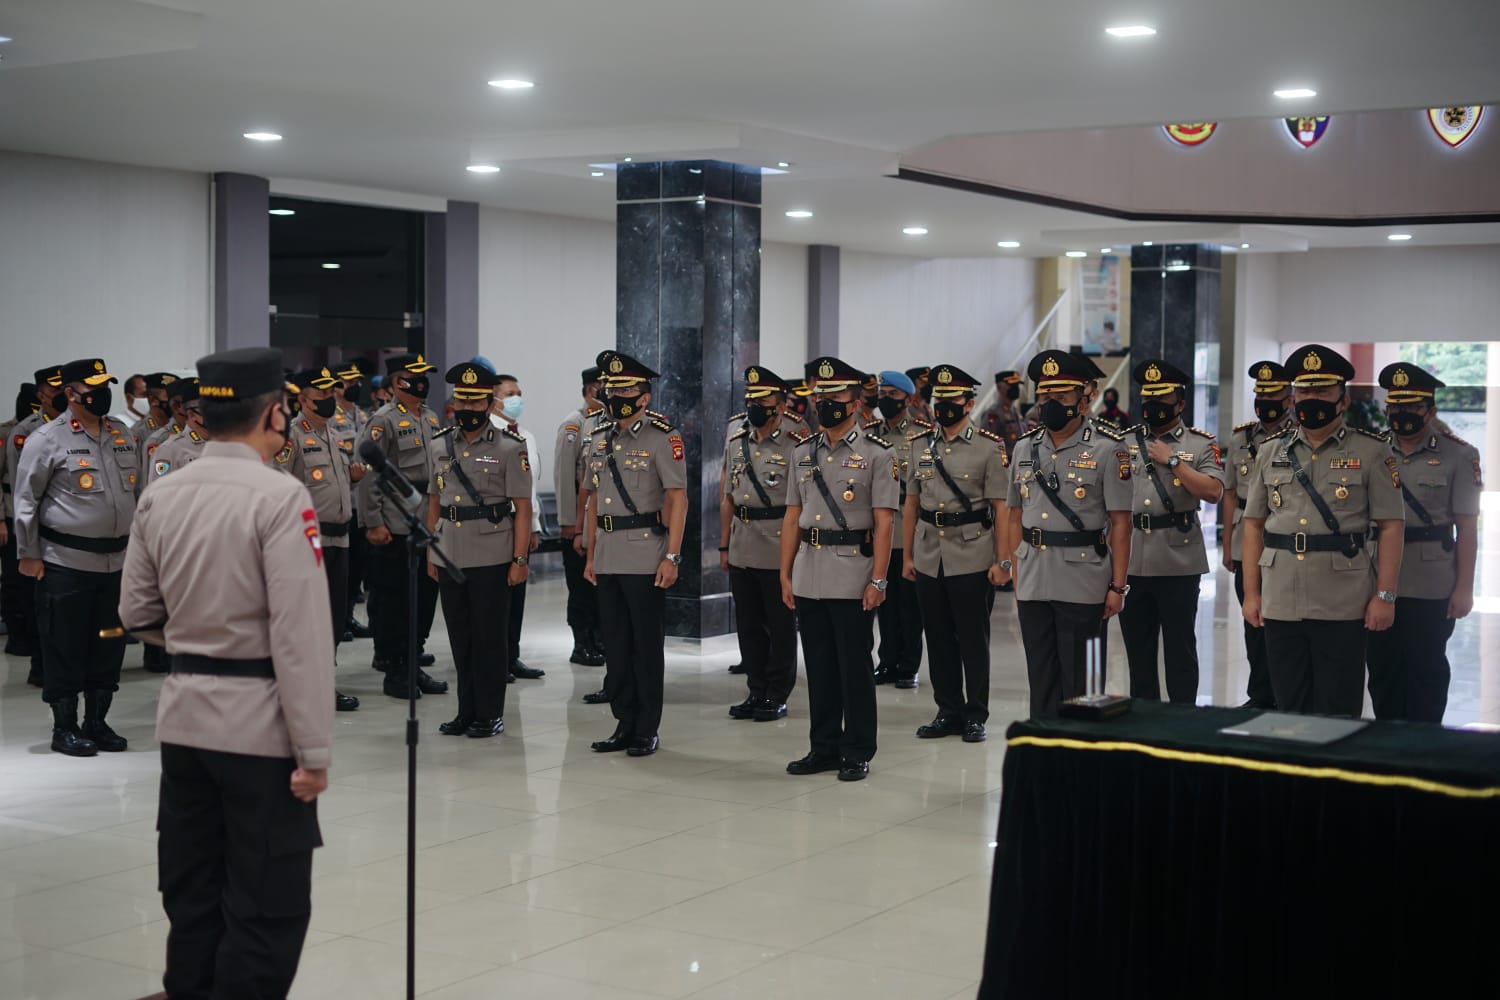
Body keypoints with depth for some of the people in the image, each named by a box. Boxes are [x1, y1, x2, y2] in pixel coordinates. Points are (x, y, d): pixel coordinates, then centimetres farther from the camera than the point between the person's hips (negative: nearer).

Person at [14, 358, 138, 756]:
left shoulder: (123, 435, 11)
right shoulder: (47, 439, -7)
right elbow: (26, 499, -5)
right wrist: (29, 554, -7)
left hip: (116, 560, 6)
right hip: (65, 563, -5)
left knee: (109, 646, 10)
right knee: (65, 646, 2)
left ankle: (97, 722, 22)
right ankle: (65, 727, 13)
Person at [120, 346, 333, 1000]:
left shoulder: (159, 497, 2)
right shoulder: (279, 497, -17)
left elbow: (137, 614, 10)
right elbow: (301, 635, -18)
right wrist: (314, 751, -14)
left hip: (184, 716, 7)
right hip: (259, 723, -6)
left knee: (191, 896, 17)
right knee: (267, 911, 4)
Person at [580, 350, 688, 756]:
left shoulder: (663, 437, -8)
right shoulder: (600, 439, 13)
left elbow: (678, 499, -12)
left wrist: (672, 556, -17)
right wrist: (591, 555, 16)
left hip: (645, 560, -7)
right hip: (608, 560, 7)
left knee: (647, 645, 0)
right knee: (615, 644, 10)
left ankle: (647, 731, 8)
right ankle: (625, 725, 20)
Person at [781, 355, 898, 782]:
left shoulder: (878, 454, -4)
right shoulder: (804, 453, 11)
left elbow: (884, 522, -8)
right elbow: (793, 517, 12)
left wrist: (878, 580, -13)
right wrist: (785, 574, 8)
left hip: (852, 579, -5)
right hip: (809, 578, 5)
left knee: (855, 667, 1)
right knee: (819, 666, 11)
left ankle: (857, 753, 9)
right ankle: (824, 748, 20)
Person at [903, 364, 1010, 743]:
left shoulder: (990, 447, -4)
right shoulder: (919, 445, 8)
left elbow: (1000, 508, -6)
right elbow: (911, 503, 12)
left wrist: (1001, 560, -10)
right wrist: (908, 556, 9)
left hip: (972, 558, -4)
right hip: (929, 558, 4)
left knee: (973, 639, 3)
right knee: (938, 639, 10)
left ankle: (976, 715, 12)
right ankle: (948, 712, 20)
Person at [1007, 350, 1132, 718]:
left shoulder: (1107, 449, -5)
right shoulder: (1024, 449, 10)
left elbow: (1120, 522, -6)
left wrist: (1117, 586, -8)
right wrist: (1016, 578, 10)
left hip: (1083, 587, -4)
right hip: (1032, 587, 5)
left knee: (1079, 686, 2)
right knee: (1041, 681, 11)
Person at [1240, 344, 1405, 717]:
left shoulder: (1373, 453, 1)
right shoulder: (1271, 453, 10)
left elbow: (1391, 527, -2)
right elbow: (1254, 525, 12)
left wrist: (1385, 595, -9)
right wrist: (1251, 592, 6)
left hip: (1343, 607, -3)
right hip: (1281, 605, 3)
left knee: (1338, 712, 2)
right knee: (1289, 708, 9)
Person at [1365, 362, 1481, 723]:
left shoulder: (1459, 456, -3)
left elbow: (1467, 527, -5)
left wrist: (1464, 588, -9)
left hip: (1432, 590, -3)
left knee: (1426, 673, 7)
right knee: (1382, 670, 10)